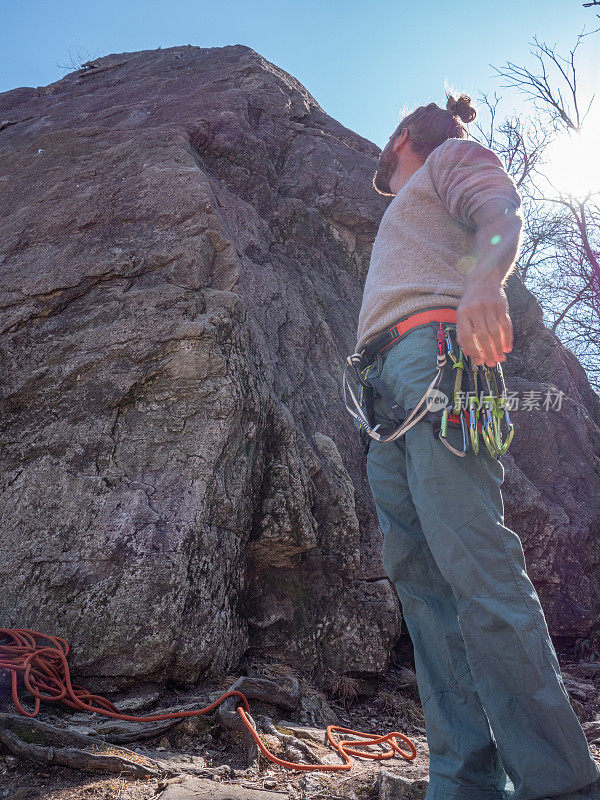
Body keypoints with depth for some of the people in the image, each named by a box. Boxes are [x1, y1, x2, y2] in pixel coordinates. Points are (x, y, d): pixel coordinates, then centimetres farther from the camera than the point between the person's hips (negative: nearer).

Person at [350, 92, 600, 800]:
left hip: (434, 346, -8)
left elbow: (504, 214, -4)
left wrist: (485, 279, -26)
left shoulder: (451, 154, 18)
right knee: (419, 577, -3)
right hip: (390, 384, 9)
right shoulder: (406, 212, 41)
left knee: (475, 568, -19)